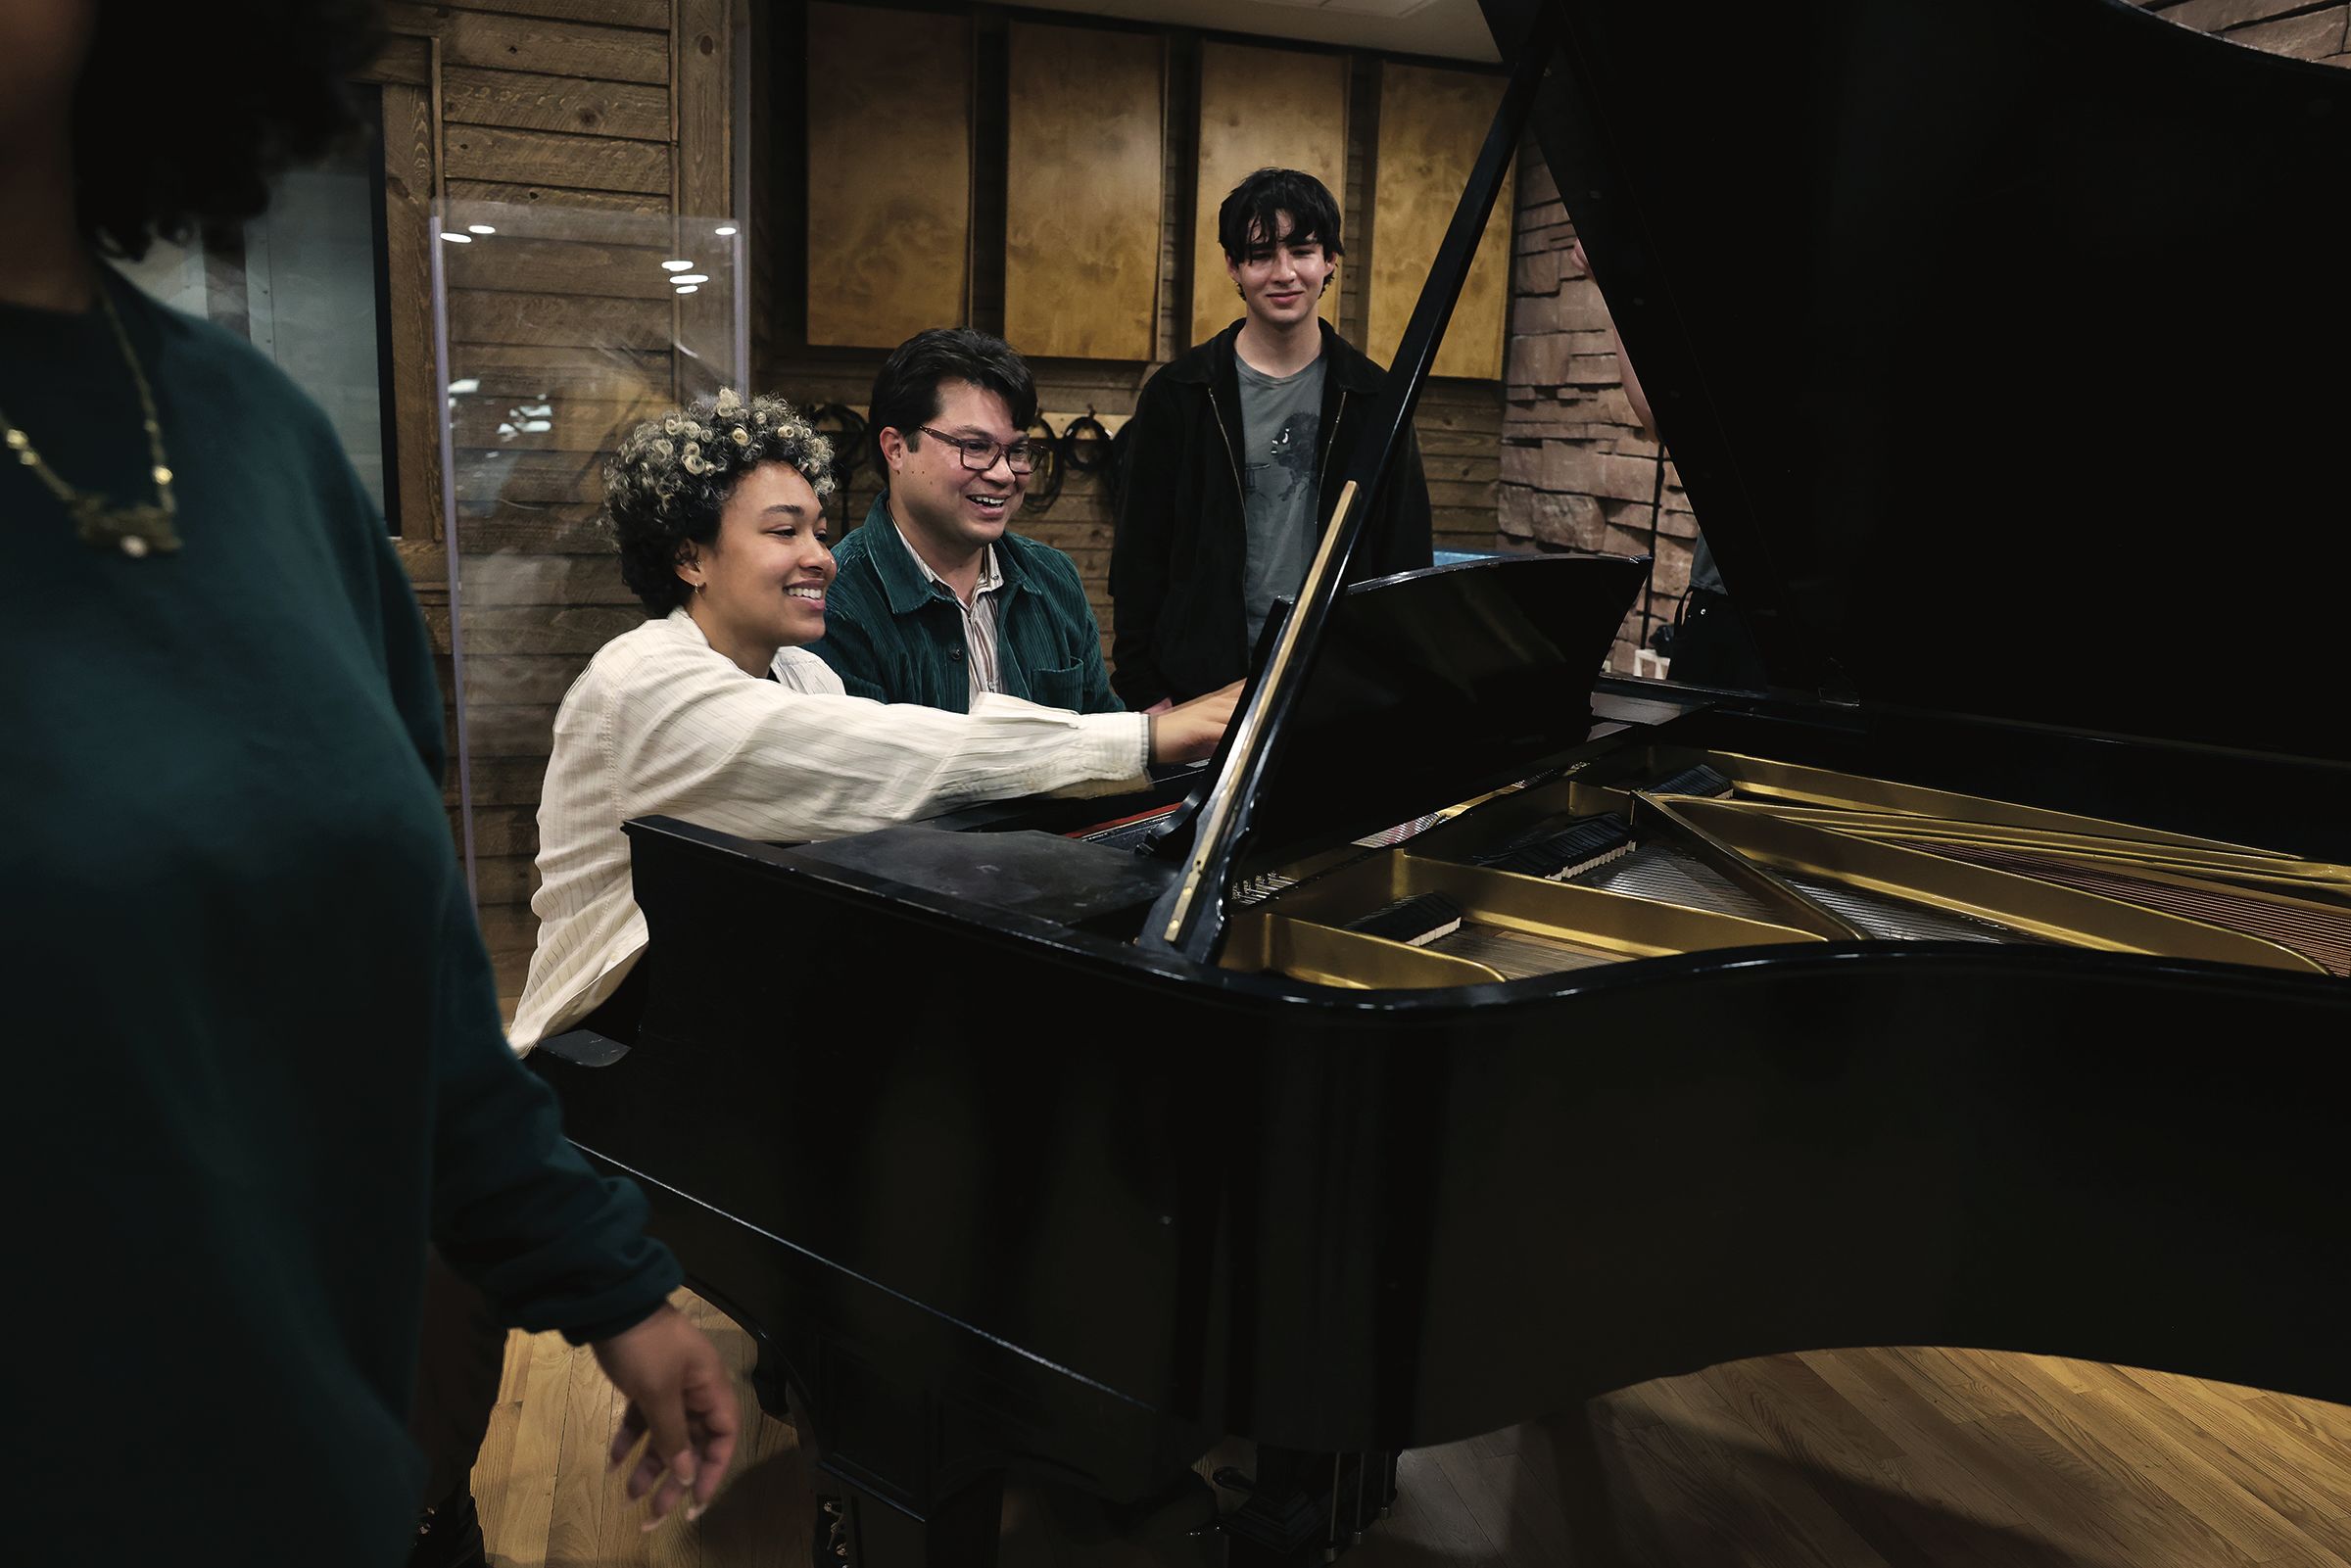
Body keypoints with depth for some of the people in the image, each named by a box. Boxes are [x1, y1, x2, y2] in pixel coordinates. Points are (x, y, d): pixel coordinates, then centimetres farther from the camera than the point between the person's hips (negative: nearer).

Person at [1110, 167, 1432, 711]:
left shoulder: (1374, 398, 5)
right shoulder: (1178, 394, 1)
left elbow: (1405, 557, 8)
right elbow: (1139, 557, 1)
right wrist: (1144, 691, -3)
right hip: (1202, 683, -1)